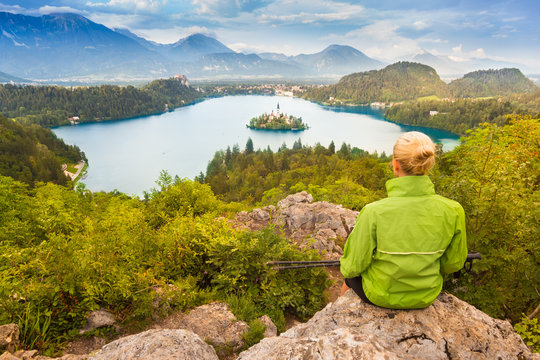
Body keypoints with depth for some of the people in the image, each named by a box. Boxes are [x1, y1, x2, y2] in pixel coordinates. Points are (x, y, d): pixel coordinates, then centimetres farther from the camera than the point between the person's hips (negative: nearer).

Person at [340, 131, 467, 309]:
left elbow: (353, 266, -18)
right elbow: (453, 263, -4)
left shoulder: (374, 212, -29)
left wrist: (347, 266, 4)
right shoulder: (453, 211, -19)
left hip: (381, 296, -3)